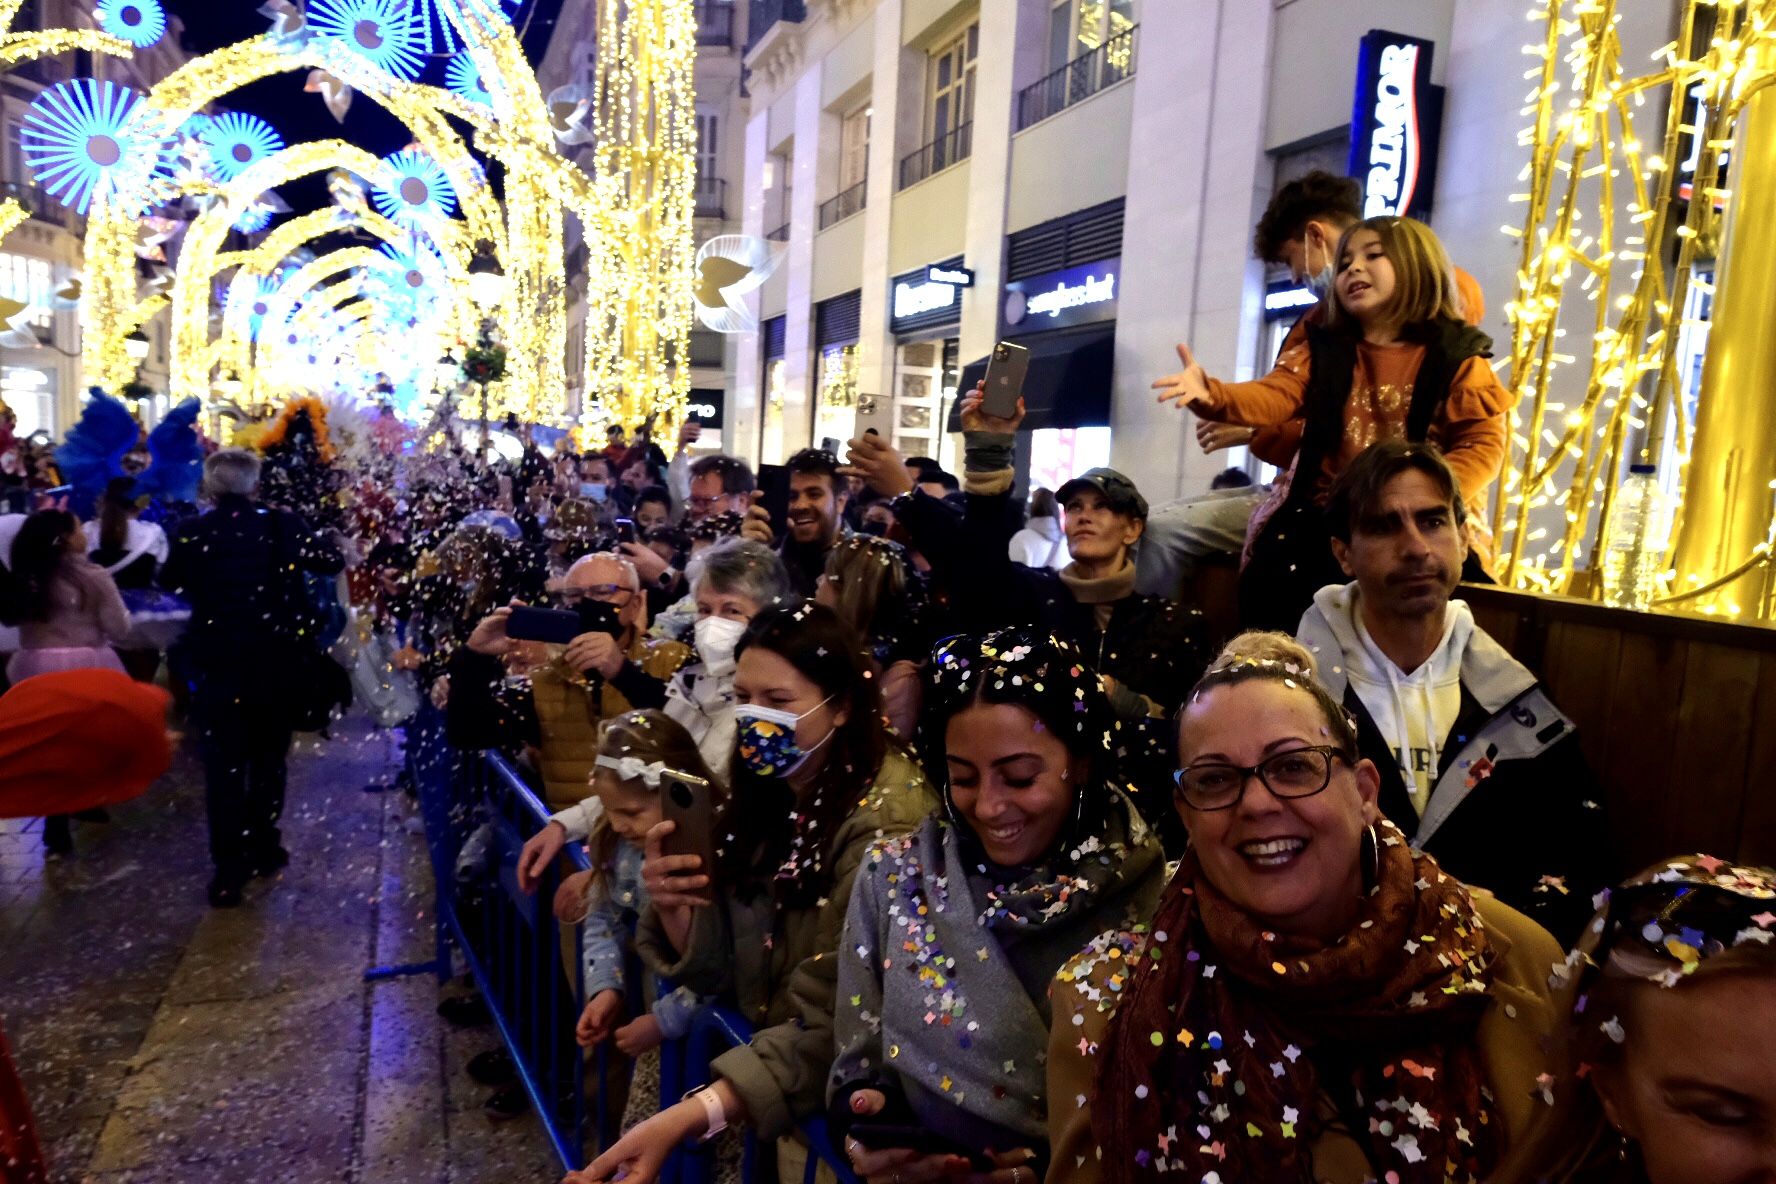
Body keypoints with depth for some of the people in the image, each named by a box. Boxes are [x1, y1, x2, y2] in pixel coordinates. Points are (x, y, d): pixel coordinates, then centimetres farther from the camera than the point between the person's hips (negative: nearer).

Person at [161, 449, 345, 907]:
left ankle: (229, 869, 4)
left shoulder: (191, 533, -7)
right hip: (273, 660, 1)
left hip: (214, 663, -1)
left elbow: (169, 582, 10)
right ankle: (262, 847, 28)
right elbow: (334, 563, 3)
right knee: (268, 757, 18)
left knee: (223, 766, 5)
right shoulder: (281, 525, -8)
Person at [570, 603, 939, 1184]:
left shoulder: (884, 822, -21)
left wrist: (682, 1120, -31)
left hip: (832, 1101, -5)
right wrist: (673, 909, -17)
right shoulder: (769, 792, -1)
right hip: (759, 1049, 6)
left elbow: (830, 1028, -23)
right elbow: (722, 972, 2)